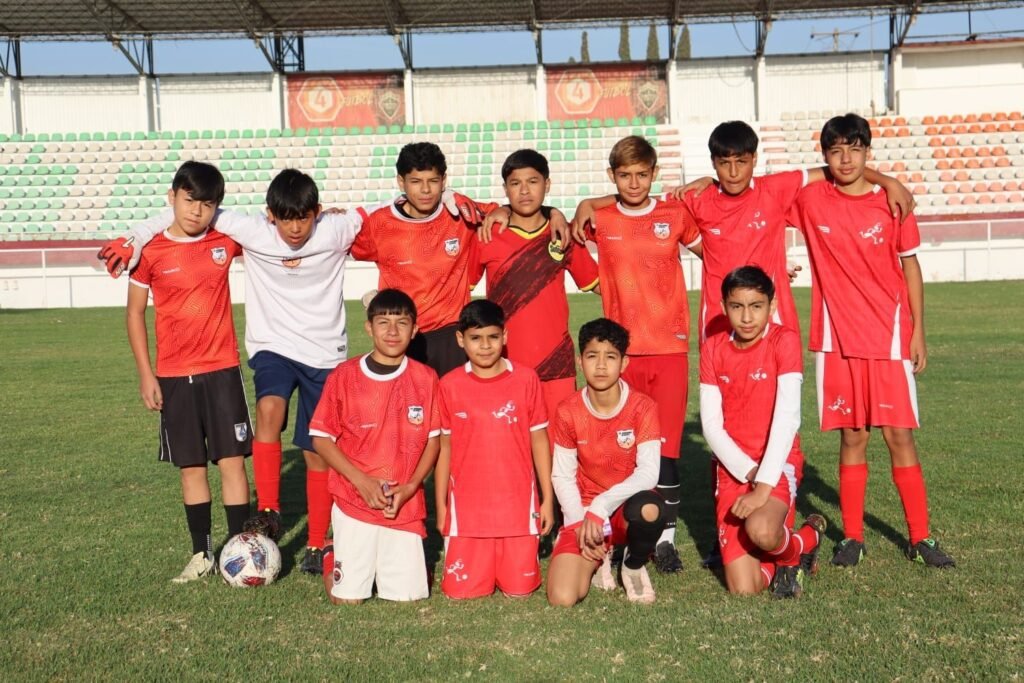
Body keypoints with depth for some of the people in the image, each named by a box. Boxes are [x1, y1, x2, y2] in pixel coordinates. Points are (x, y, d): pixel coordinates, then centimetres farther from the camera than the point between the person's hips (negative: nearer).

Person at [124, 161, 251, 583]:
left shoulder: (226, 240, -1)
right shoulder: (151, 251, -4)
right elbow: (135, 312, 3)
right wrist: (145, 374, -1)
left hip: (222, 369, 0)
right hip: (174, 375, 0)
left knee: (232, 460, -1)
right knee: (191, 466, 8)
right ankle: (202, 554, 20)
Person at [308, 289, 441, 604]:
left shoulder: (425, 378, -1)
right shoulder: (344, 376, -5)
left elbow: (433, 440, 5)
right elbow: (321, 438, -2)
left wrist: (410, 487, -9)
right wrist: (361, 480, -13)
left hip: (406, 506, 1)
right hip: (353, 503, -1)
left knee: (408, 596, -2)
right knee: (347, 598, -1)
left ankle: (388, 562, 29)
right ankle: (332, 558, 31)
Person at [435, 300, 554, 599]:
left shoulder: (526, 379, -2)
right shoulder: (449, 385, 0)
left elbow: (539, 441, 4)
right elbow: (445, 448, 7)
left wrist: (548, 498, 3)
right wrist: (440, 505, 8)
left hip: (518, 504, 0)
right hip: (466, 506, 1)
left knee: (519, 589, -1)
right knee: (461, 590, -1)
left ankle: (517, 557, 31)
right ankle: (481, 562, 30)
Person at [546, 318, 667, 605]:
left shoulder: (642, 407, -12)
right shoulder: (568, 412, -6)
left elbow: (648, 473, -19)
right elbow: (562, 476, 0)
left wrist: (601, 506, -27)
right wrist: (580, 524, -13)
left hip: (627, 507, -1)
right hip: (585, 514, 1)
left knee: (651, 508, -40)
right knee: (562, 598, -21)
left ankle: (634, 565, -3)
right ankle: (597, 559, 16)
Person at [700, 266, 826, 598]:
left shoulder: (784, 340, -9)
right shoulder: (713, 348, 2)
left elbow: (787, 417, -17)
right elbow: (711, 425, 0)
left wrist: (764, 484, -23)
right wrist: (748, 472, -12)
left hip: (778, 465, -3)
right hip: (732, 469, 3)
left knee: (761, 530, -35)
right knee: (743, 588, -8)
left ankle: (803, 543, 2)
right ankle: (781, 558, 27)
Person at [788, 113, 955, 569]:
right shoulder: (809, 199, 0)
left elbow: (910, 266, 5)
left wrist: (918, 331, 3)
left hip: (890, 335, 0)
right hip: (836, 340, 0)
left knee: (900, 434, 2)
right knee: (852, 437, 6)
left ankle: (920, 538, 13)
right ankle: (852, 537, 17)